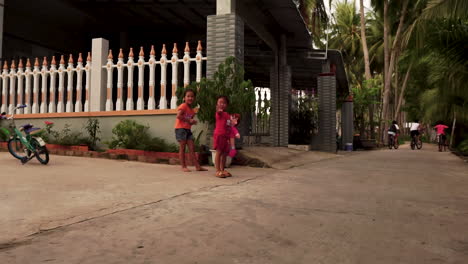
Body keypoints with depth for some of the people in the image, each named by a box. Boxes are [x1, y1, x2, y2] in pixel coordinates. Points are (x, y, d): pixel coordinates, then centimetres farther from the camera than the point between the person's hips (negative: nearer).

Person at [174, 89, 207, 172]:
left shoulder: (191, 109, 16)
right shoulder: (183, 106, -9)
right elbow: (178, 116, -21)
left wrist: (193, 121, -5)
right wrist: (189, 120, -18)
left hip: (188, 129, 8)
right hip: (181, 128, -8)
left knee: (192, 148, 5)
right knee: (182, 148, -2)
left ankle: (197, 166, 7)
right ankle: (183, 167, 4)